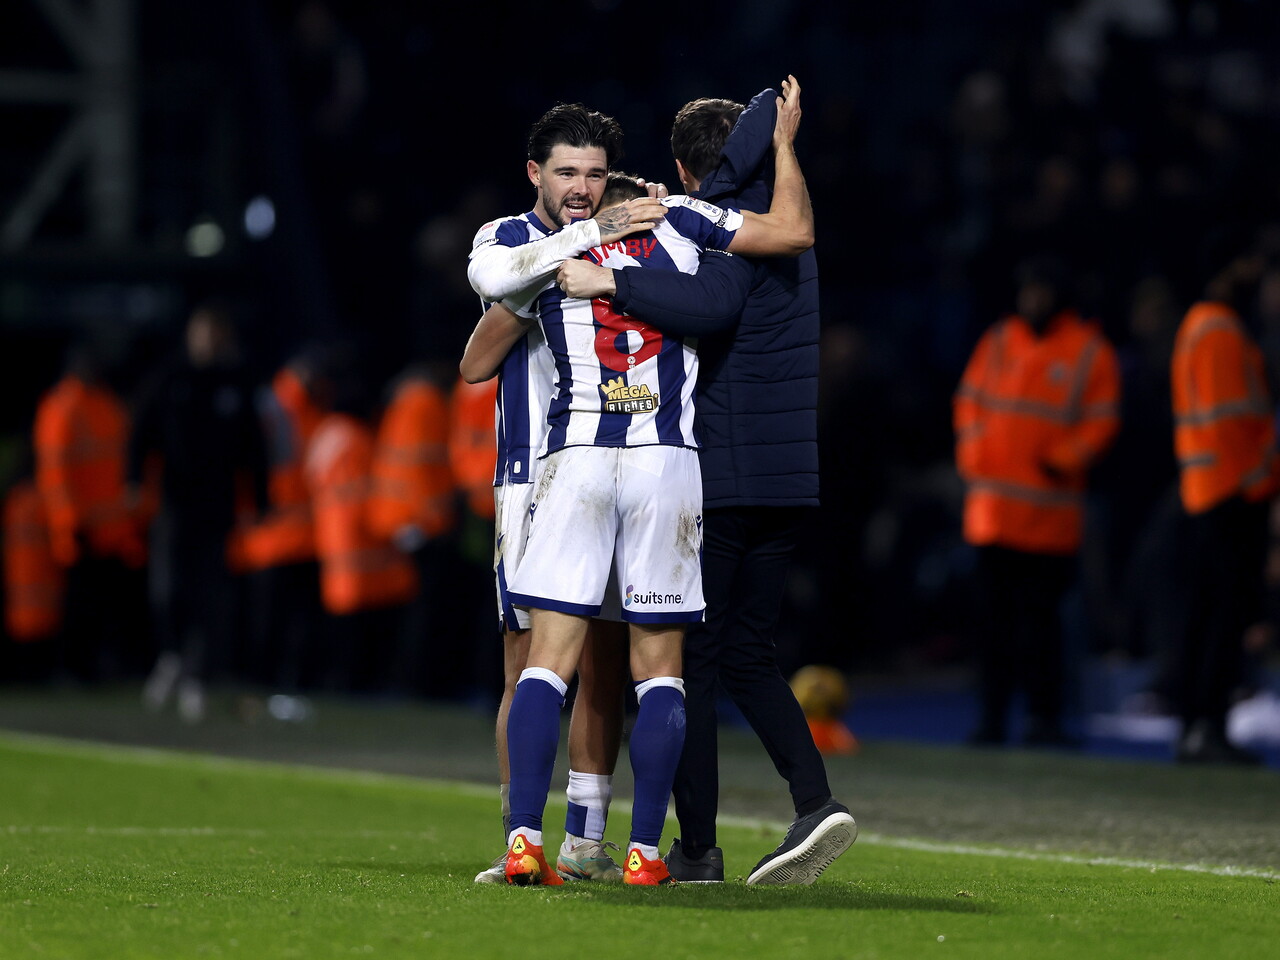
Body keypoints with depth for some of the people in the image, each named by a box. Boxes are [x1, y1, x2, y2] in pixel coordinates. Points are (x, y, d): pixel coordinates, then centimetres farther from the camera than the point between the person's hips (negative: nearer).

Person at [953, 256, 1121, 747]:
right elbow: (969, 399, 16)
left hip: (1050, 510, -3)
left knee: (1041, 614, -3)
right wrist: (971, 456, 4)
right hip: (992, 502, 3)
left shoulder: (1090, 352, 1)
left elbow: (1102, 421, 0)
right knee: (995, 614, 4)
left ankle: (1044, 717, 2)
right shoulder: (999, 340, 12)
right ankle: (992, 715, 7)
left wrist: (1065, 460, -12)